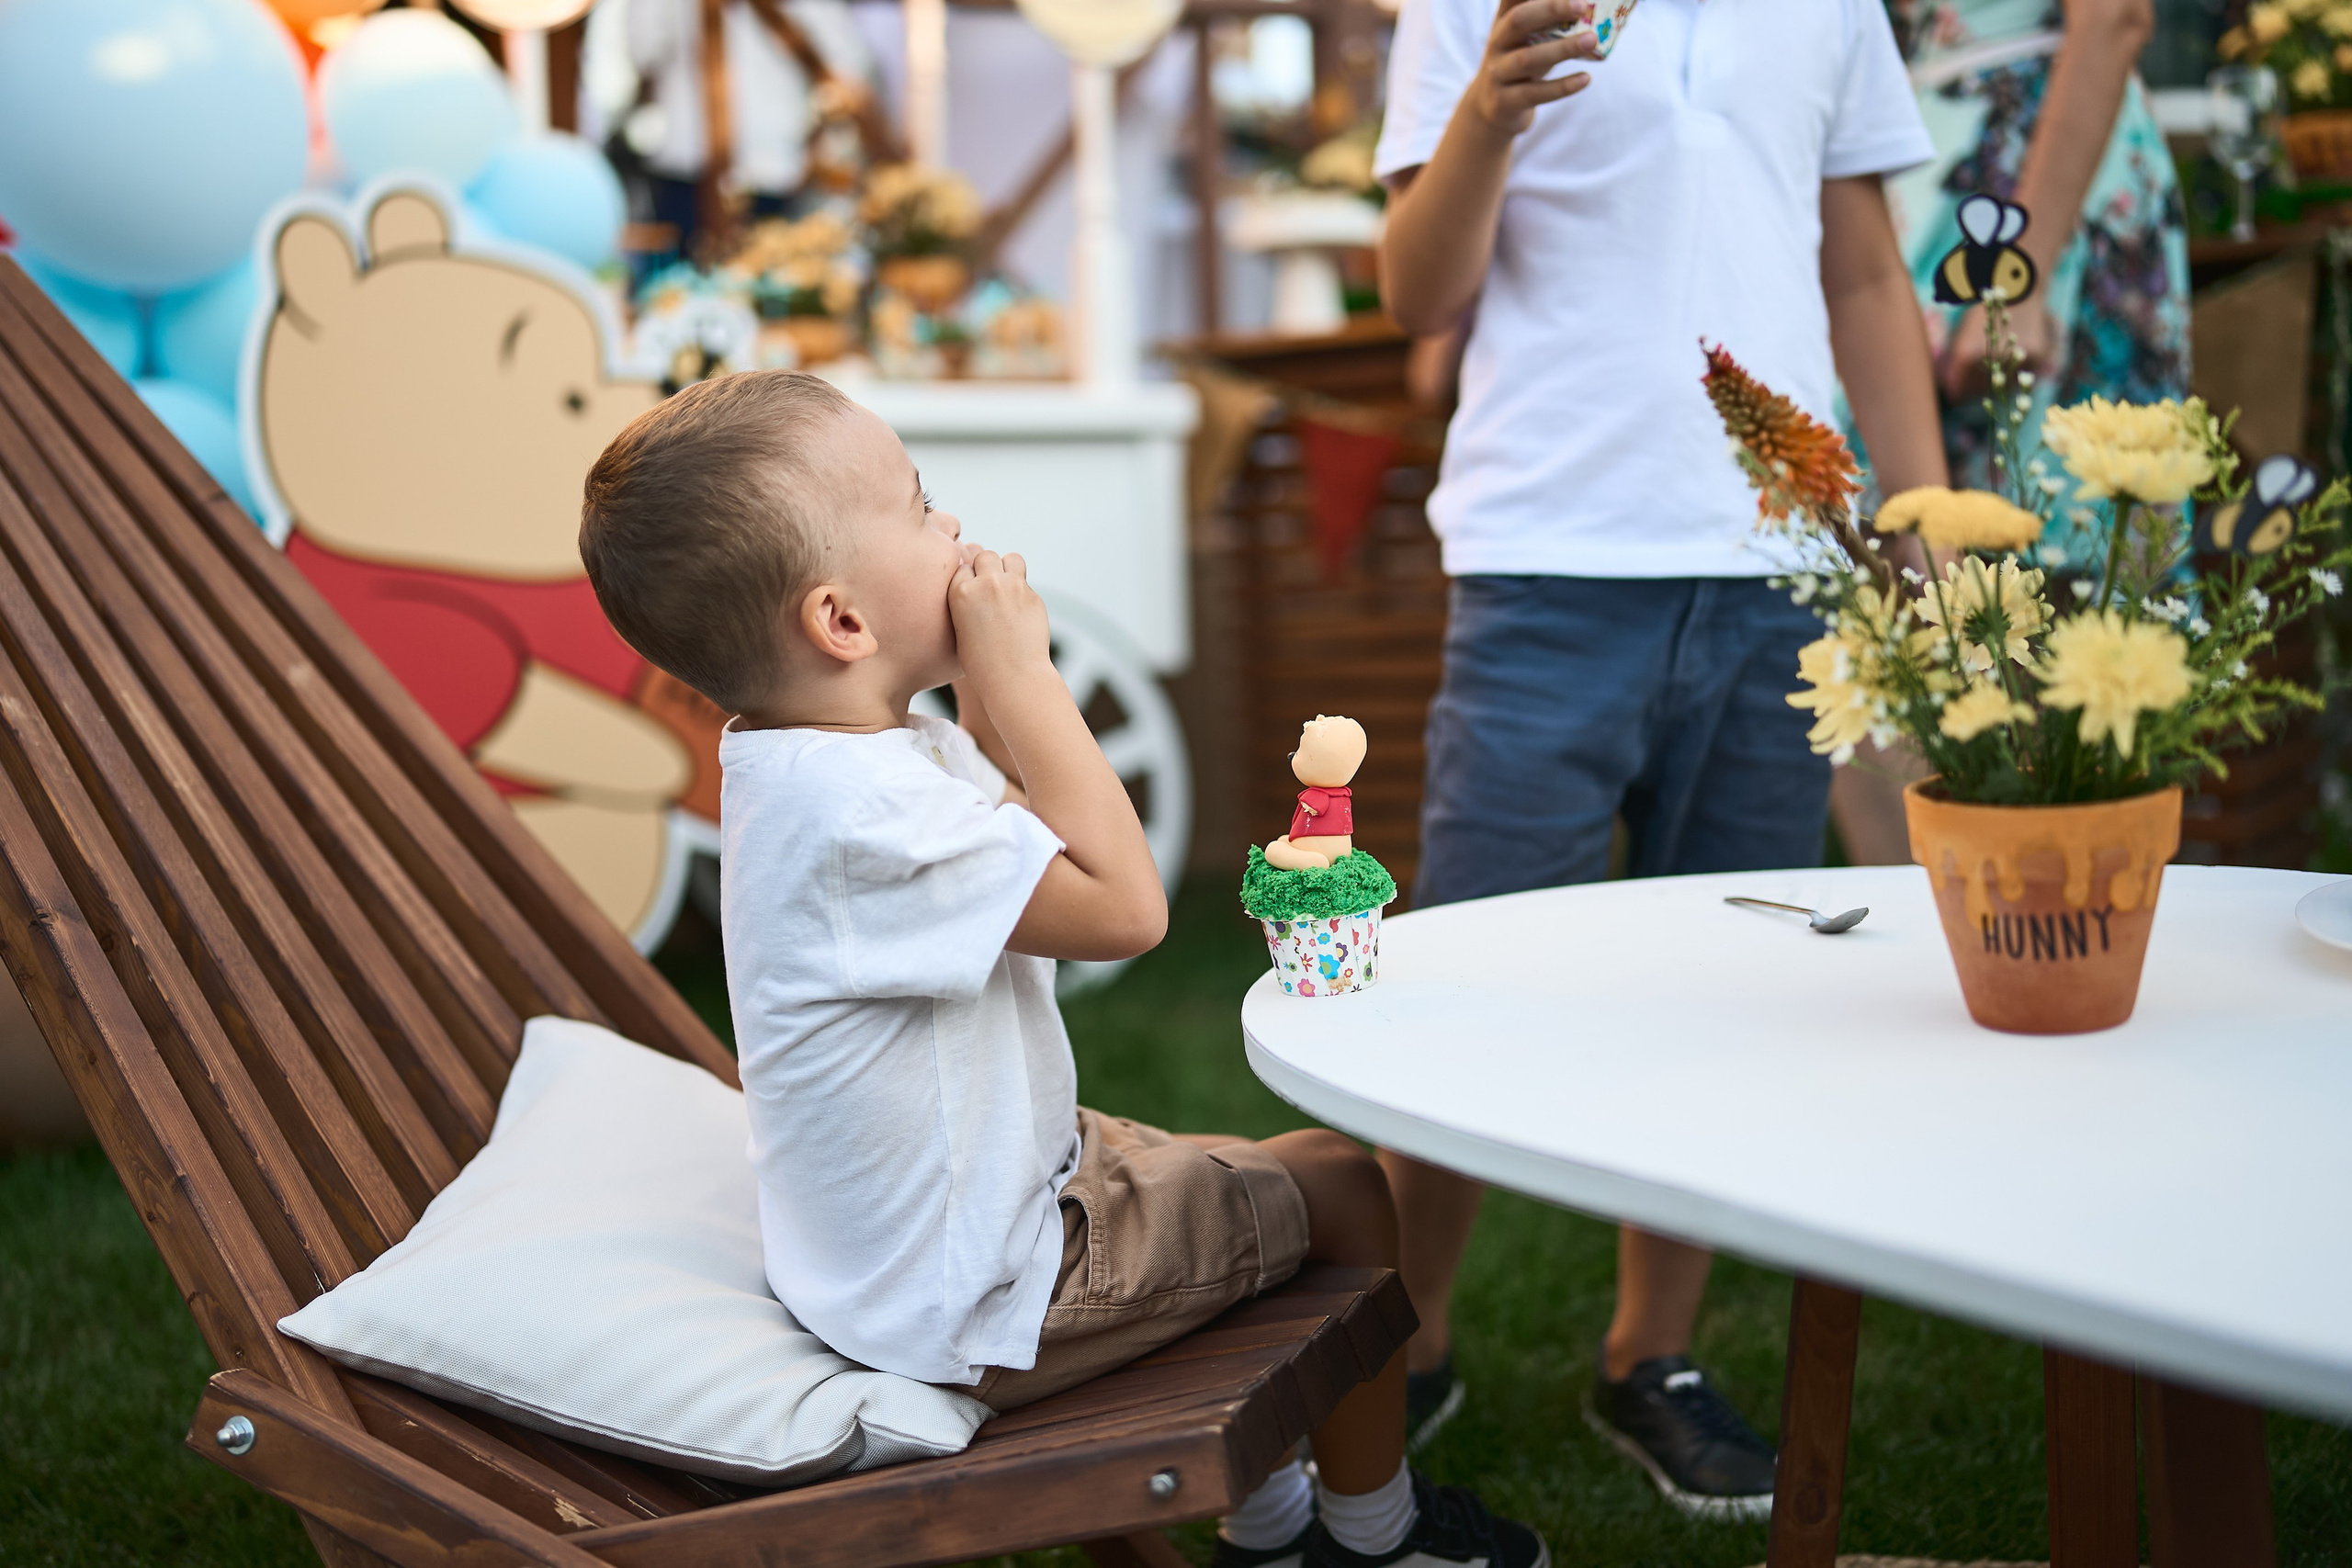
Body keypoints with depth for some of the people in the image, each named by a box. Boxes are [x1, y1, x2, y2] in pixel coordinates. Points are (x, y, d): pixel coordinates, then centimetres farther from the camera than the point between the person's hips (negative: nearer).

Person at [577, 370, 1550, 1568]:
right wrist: (1019, 670, -25)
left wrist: (991, 689, -4)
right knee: (1340, 1187, 3)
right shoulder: (858, 807, -34)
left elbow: (1043, 838, 12)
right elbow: (1125, 905, -29)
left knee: (1235, 1177, 26)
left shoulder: (809, 758, 1)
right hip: (974, 1302, -10)